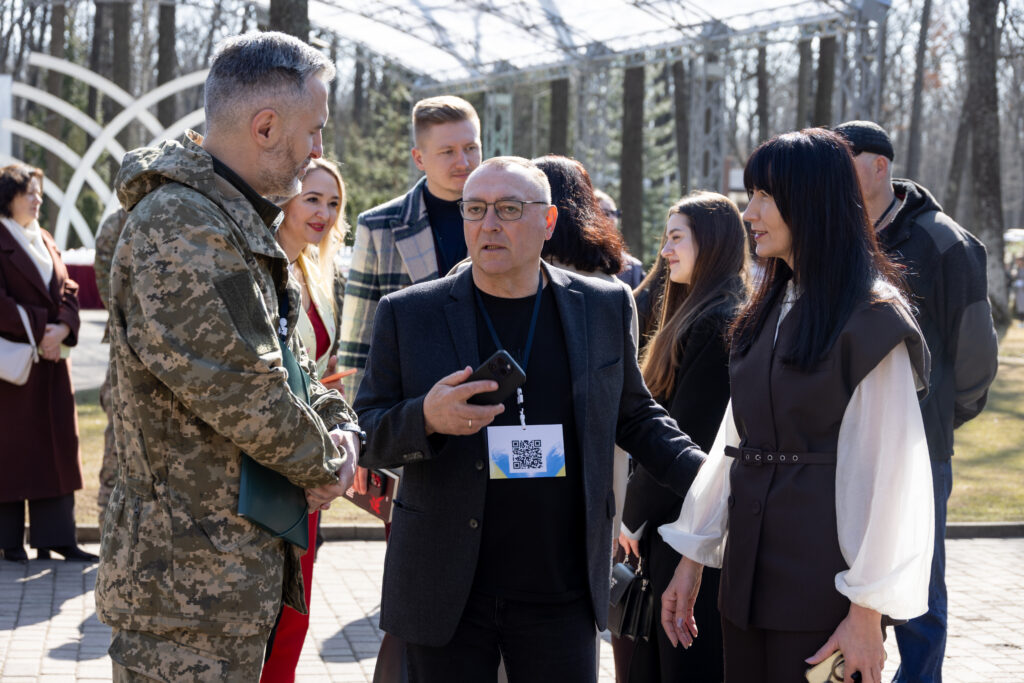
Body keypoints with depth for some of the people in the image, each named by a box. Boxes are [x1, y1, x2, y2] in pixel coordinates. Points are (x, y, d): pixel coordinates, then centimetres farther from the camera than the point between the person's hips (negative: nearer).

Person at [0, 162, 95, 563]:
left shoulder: (45, 242, 15)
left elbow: (68, 290, 9)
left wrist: (62, 328, -9)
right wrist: (38, 331, -17)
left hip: (50, 359, 7)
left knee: (57, 444, 5)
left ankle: (54, 536, 8)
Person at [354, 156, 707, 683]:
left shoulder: (604, 308, 6)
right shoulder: (407, 315, 1)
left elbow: (634, 416, 17)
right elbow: (365, 437, 1)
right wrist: (426, 418, -20)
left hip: (562, 596, 1)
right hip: (445, 594, -1)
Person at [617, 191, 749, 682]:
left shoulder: (715, 324, -17)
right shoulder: (700, 315, 15)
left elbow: (686, 436, -18)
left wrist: (636, 515, -10)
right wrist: (639, 511, 13)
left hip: (689, 525, -10)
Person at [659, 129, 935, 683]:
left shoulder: (872, 319, -9)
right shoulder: (768, 312, 14)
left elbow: (888, 471, -13)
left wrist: (867, 610, -16)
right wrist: (692, 558, 12)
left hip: (822, 580, -7)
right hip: (748, 570, 7)